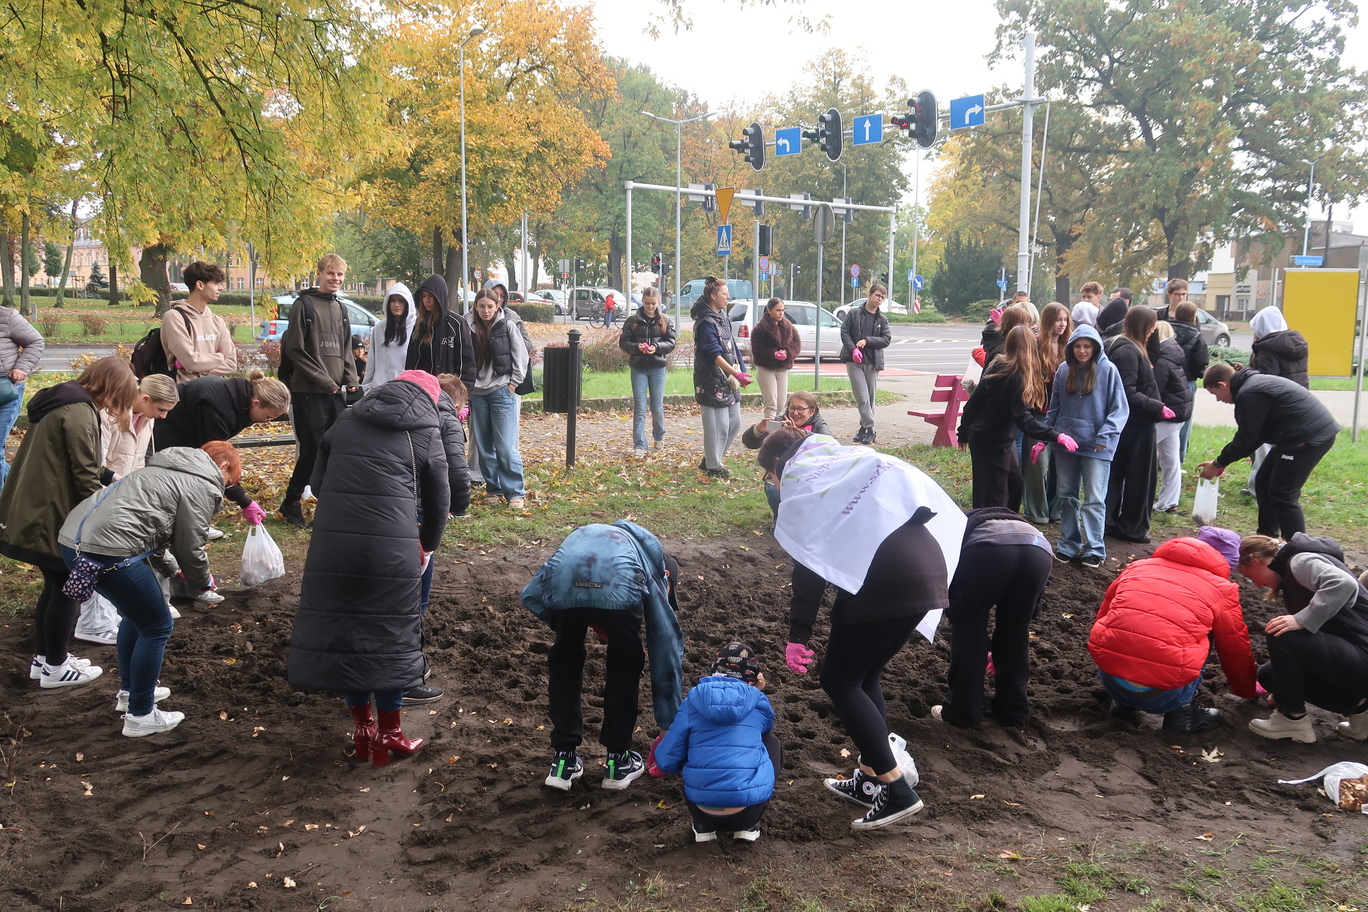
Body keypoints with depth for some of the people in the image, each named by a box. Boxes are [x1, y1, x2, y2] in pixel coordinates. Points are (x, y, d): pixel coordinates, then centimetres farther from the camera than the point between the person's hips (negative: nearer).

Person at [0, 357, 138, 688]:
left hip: (33, 512, 9)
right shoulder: (79, 412, -18)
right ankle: (55, 668, 14)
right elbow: (84, 476, -19)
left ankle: (46, 657, 30)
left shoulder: (58, 402, 13)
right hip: (53, 518, -9)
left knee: (55, 586, 19)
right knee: (67, 590, 4)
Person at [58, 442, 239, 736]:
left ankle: (129, 692, 41)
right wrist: (203, 582, 15)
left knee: (138, 613, 28)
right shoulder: (204, 486, -3)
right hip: (108, 550, -10)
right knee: (157, 626, 6)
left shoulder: (171, 469, 25)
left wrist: (171, 567, 33)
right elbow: (190, 547, -3)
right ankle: (139, 716, 15)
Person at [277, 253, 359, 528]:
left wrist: (350, 379, 4)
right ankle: (291, 503, 9)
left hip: (336, 392, 6)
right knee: (312, 450, -6)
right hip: (309, 392, -6)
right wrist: (324, 381, -13)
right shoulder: (303, 305, -4)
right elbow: (295, 349, -9)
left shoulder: (341, 309, 17)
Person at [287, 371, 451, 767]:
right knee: (390, 634, 11)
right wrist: (428, 545, 30)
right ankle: (390, 734, 20)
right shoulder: (426, 432, 8)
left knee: (342, 627, 16)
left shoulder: (346, 421, 17)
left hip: (332, 542, 3)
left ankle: (363, 729, 25)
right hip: (391, 547, -3)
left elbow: (317, 482, 19)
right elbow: (438, 500, 13)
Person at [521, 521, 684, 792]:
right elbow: (667, 649, 36)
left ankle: (563, 761, 31)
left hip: (561, 586, 2)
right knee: (624, 665, 27)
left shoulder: (582, 537, 46)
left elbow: (531, 596, 33)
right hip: (618, 587, -2)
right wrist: (667, 726, 42)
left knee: (564, 662, 29)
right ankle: (618, 761, 32)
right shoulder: (654, 569, 36)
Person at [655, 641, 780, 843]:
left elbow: (666, 761, 6)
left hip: (701, 809, 2)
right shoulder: (758, 701, 6)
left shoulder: (693, 700, 5)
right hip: (748, 809, -1)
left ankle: (704, 826, 17)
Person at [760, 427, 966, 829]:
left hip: (885, 581, -8)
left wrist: (797, 636, 1)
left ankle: (895, 788, 0)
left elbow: (809, 567, -2)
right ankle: (870, 779, 26)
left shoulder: (801, 480, 7)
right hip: (930, 572, 8)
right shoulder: (853, 463, 30)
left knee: (839, 680, 5)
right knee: (864, 676, 21)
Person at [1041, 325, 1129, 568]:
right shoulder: (1063, 370, 4)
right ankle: (1068, 545, 22)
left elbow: (1120, 409, -6)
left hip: (1096, 447, -4)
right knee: (1067, 496, 12)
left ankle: (1094, 549, 6)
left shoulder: (1108, 370, -7)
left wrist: (1105, 436, -15)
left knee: (1094, 499, -2)